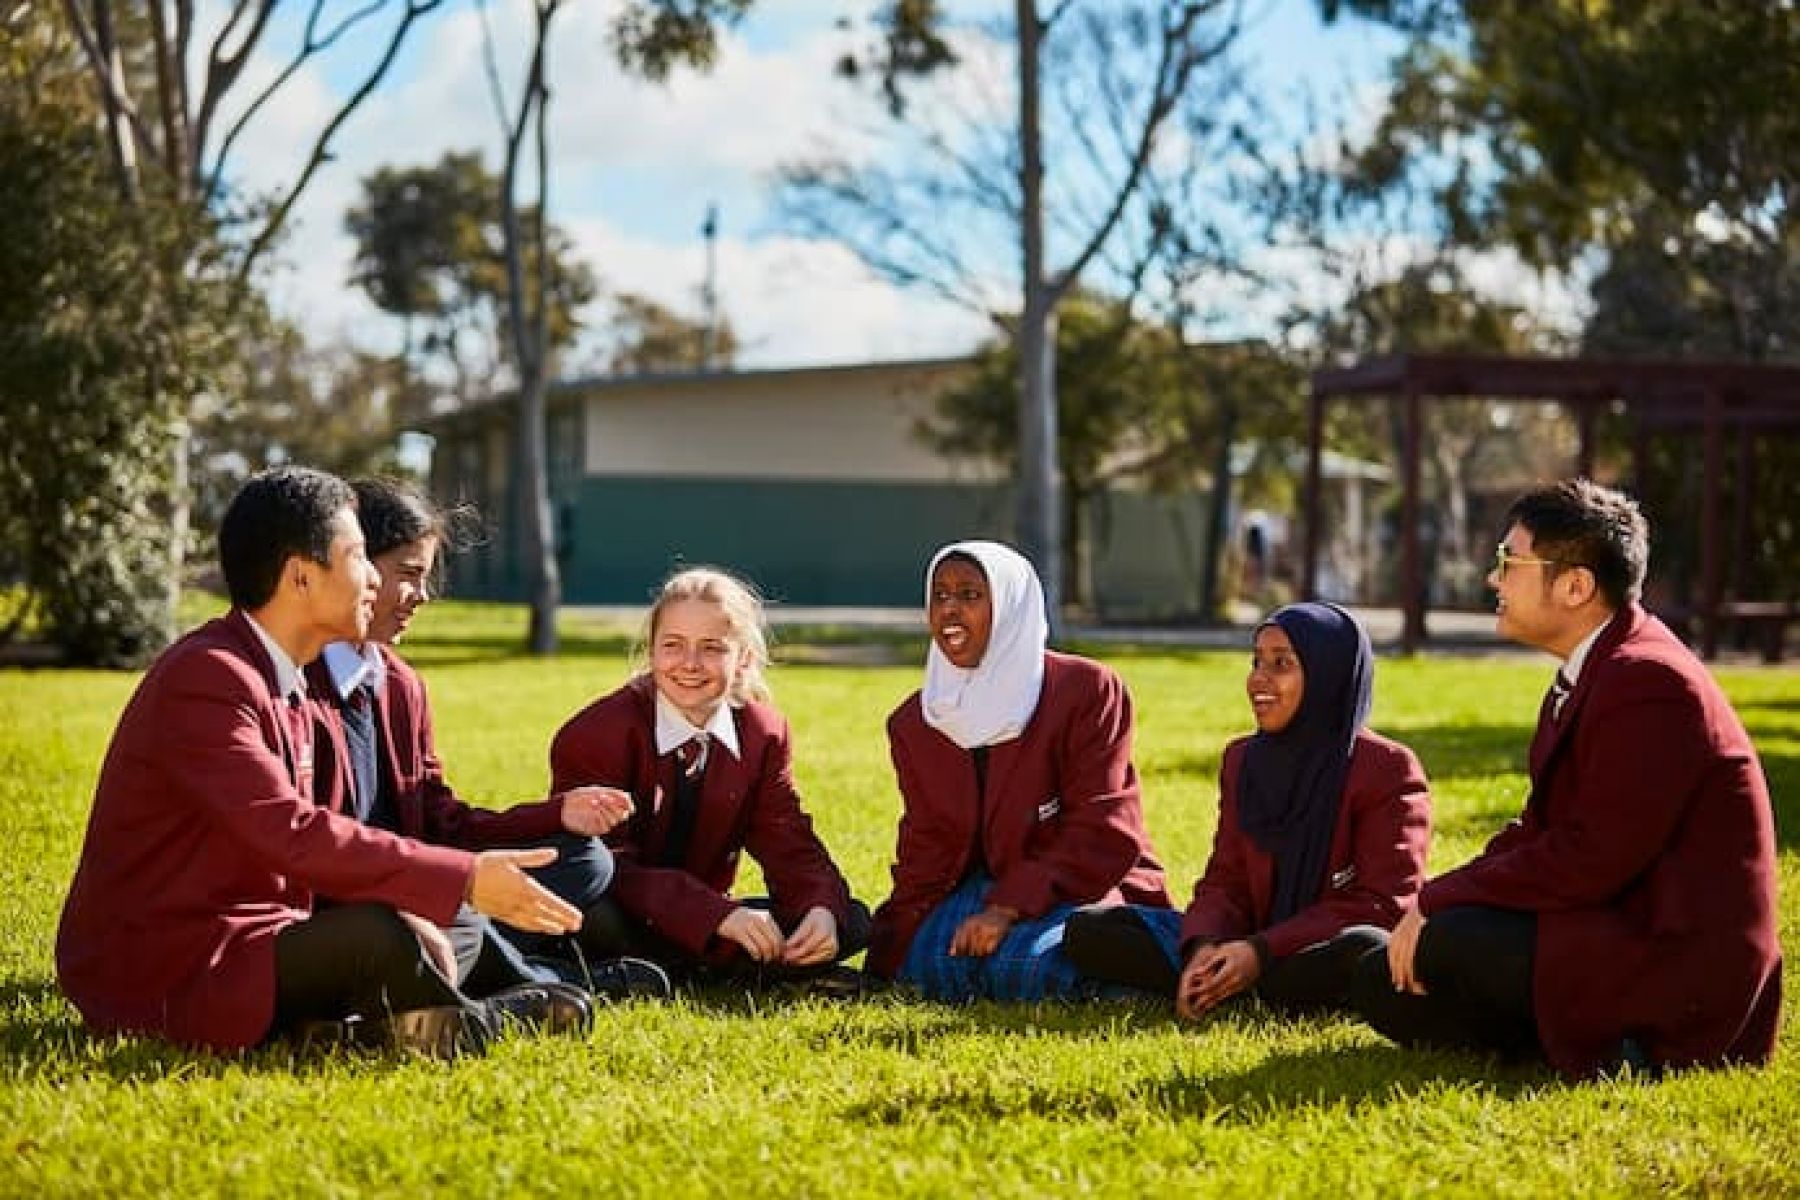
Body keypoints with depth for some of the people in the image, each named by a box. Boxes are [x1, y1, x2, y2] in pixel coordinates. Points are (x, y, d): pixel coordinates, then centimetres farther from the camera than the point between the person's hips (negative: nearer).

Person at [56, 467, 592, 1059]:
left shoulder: (289, 691, 13)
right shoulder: (205, 678, -19)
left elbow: (287, 846, 8)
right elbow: (291, 834, -28)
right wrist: (465, 877, -27)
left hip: (228, 939, 10)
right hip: (155, 981, -10)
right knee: (380, 935, -25)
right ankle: (477, 1027, 1)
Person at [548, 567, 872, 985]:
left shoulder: (765, 734, 1)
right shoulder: (596, 734, -16)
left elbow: (789, 845, -2)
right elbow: (609, 867, -24)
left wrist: (822, 909, -27)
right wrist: (719, 915, -36)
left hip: (703, 920, 5)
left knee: (852, 922, -11)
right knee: (588, 915, -40)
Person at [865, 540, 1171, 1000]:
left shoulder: (1087, 690, -10)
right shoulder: (913, 723, 6)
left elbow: (1100, 831, -14)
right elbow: (926, 846, 4)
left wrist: (1007, 909, -23)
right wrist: (891, 950, -11)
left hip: (1086, 888, -3)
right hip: (988, 884, 3)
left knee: (1024, 965, -33)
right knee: (936, 962, -29)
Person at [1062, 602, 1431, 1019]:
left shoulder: (1388, 769, -7)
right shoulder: (1243, 760, 13)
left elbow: (1384, 904, -14)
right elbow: (1225, 882, 8)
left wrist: (1262, 951, -23)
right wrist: (1203, 946, -17)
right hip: (1250, 947, 5)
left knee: (1368, 953, -42)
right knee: (1088, 929, -8)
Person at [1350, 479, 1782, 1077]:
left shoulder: (1648, 684, -20)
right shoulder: (1589, 673, 13)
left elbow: (1588, 862, -24)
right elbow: (1541, 827, 12)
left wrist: (1439, 901, -17)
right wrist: (1436, 902, -4)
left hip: (1680, 972, -10)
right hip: (1616, 934, 10)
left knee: (1454, 941, -27)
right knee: (1385, 984, 5)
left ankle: (1607, 1051, -9)